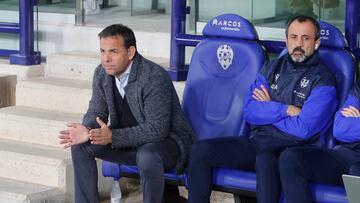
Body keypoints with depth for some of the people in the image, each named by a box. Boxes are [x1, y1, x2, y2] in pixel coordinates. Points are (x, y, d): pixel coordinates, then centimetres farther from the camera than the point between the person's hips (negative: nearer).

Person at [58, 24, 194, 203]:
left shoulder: (154, 77, -27)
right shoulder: (102, 73, -4)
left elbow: (157, 129, -29)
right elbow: (96, 112, 3)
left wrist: (112, 136, -36)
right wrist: (87, 131, -22)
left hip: (166, 139, -7)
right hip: (128, 138, 7)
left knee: (147, 157, -39)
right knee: (80, 146, -7)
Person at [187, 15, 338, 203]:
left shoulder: (323, 79, -2)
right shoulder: (271, 69, 15)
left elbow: (303, 129, -14)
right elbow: (249, 111, 3)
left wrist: (268, 109, 0)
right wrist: (285, 110, -9)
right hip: (256, 142, 6)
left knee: (265, 159, -40)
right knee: (200, 150, -14)